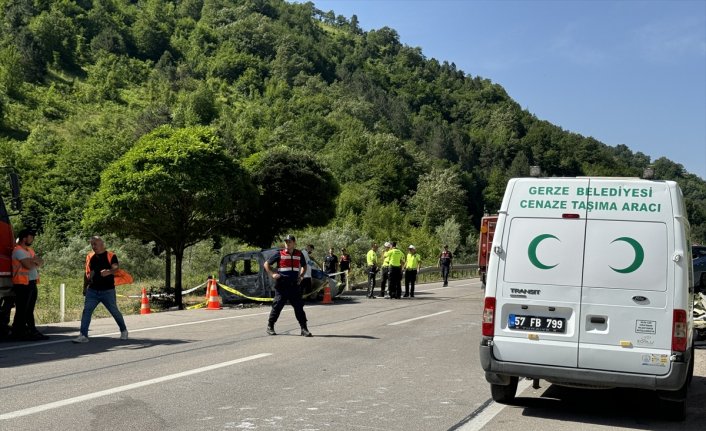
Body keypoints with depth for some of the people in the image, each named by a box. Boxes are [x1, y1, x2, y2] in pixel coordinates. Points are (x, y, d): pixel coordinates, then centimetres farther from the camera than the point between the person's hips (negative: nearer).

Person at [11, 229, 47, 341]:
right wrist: (35, 262, 0)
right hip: (23, 284, -9)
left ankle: (32, 331, 16)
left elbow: (41, 262, 9)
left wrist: (34, 261, -12)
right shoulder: (18, 250, -11)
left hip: (32, 283, 9)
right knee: (21, 310, -4)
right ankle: (18, 332, 1)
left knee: (29, 310, 12)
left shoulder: (30, 250, 18)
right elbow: (29, 265, -21)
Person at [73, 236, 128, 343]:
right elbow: (87, 273, 19)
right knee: (86, 311, -9)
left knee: (114, 311, 8)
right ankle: (83, 335, -7)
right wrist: (85, 287, 20)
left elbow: (116, 267, -22)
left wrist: (108, 272, -43)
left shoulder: (111, 256, -5)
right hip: (92, 291, 4)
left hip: (108, 291, -4)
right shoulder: (90, 257, 9)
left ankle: (124, 331, 28)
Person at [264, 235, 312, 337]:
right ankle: (270, 326, 17)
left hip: (294, 285, 3)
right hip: (282, 285, -2)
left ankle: (304, 329, 4)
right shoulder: (280, 254, 0)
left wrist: (301, 275, 10)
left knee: (299, 306, 1)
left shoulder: (299, 254, 9)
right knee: (277, 306, 2)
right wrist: (272, 274, -7)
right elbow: (266, 264, 6)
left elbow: (304, 266, 26)